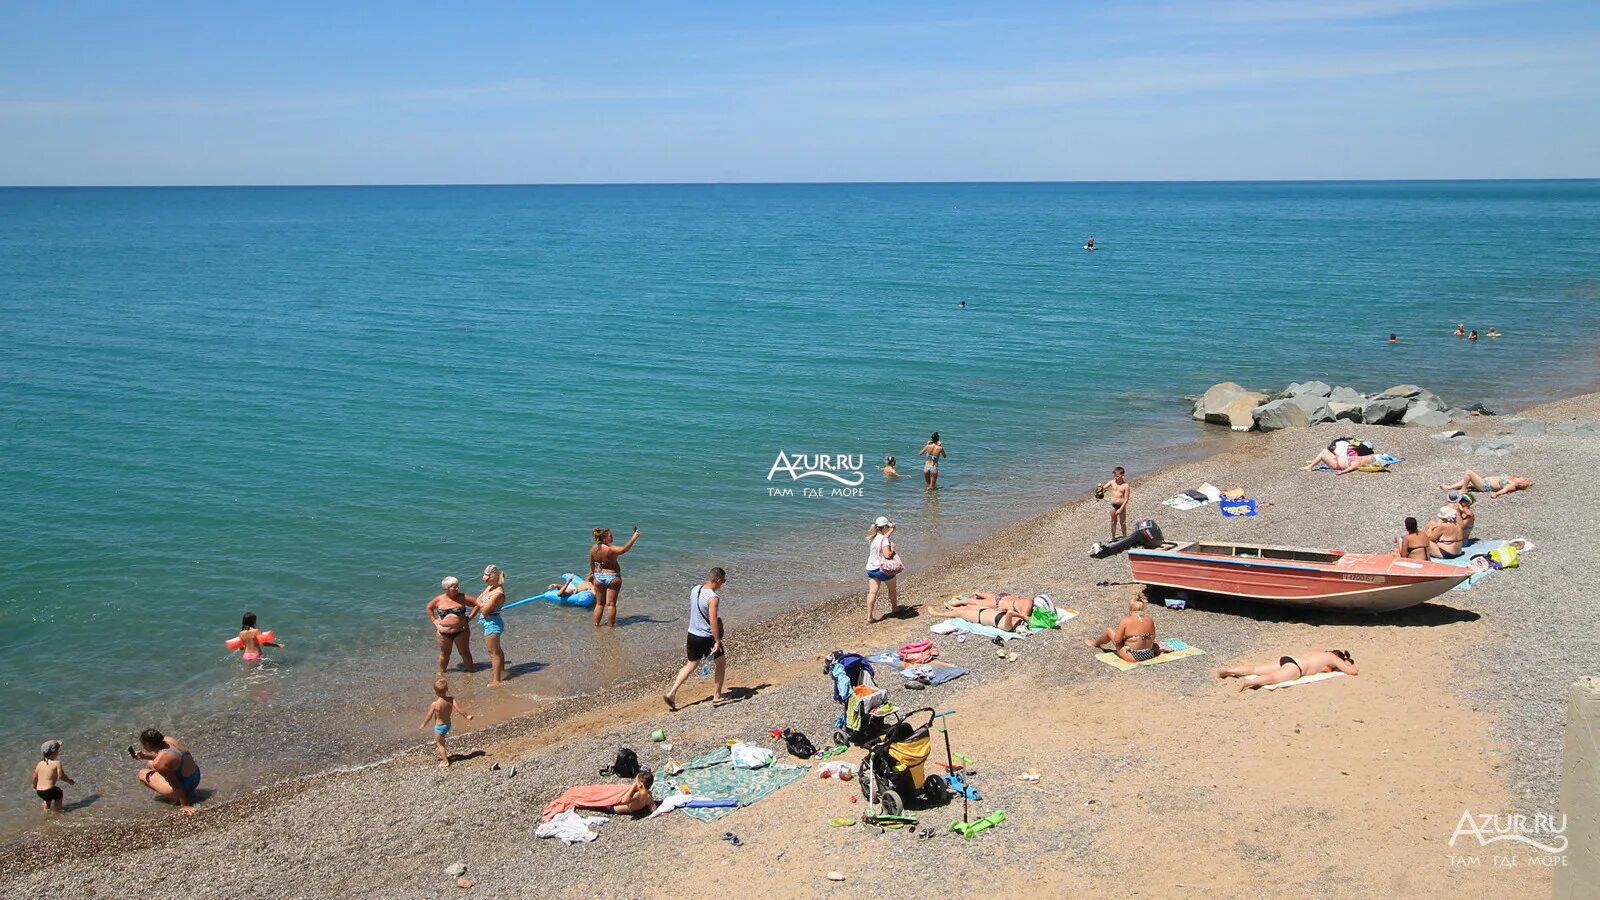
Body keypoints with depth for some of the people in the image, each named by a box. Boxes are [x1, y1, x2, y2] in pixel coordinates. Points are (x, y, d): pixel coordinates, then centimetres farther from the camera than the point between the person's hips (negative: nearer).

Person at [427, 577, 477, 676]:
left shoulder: (462, 598, -8)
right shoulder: (439, 599, -2)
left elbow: (477, 603, -5)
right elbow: (429, 608, 17)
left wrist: (469, 618, -6)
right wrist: (434, 621, 8)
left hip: (461, 631, -2)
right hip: (444, 632, 2)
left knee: (465, 652, 8)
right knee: (444, 653, 16)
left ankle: (470, 671, 18)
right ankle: (441, 673, 31)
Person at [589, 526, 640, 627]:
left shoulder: (593, 549, -5)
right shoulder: (610, 550, -23)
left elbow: (591, 564, 7)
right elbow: (624, 549, -33)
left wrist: (593, 573, 24)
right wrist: (634, 537, -28)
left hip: (598, 577, 5)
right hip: (612, 577, -5)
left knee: (599, 604, 17)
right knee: (611, 604, 4)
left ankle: (596, 624, 22)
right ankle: (611, 626, 10)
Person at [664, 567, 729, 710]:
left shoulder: (694, 589, 1)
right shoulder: (713, 598, -23)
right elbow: (713, 621, -27)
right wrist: (717, 642, -22)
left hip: (692, 634, 7)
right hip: (707, 638, -7)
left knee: (690, 665, 19)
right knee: (721, 662, 15)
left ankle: (671, 693, 9)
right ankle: (717, 697, 20)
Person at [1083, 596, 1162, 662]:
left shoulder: (1126, 621, -17)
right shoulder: (1149, 619, -3)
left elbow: (1117, 640, -14)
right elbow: (1153, 637, 7)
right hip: (1149, 655, 4)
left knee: (1109, 630, 18)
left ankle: (1095, 643, 43)